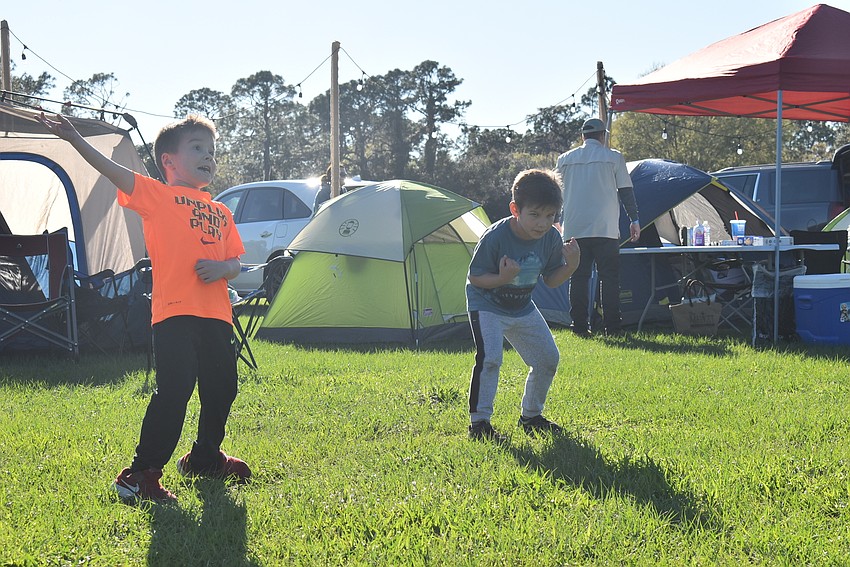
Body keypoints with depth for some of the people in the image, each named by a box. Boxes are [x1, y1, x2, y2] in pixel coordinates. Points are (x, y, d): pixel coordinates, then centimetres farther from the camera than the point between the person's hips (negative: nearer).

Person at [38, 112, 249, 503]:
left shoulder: (220, 213, 20)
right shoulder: (157, 196, 3)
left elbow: (235, 263, 19)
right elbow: (113, 171, -10)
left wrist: (223, 269, -5)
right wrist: (75, 139, -22)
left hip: (216, 315, 7)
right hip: (174, 311, -7)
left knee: (221, 388, 15)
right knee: (174, 390, -16)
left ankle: (205, 457, 39)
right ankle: (140, 474, -7)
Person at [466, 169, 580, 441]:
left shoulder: (552, 239, -14)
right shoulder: (494, 237, -30)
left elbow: (551, 280, -2)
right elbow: (475, 277, -22)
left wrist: (571, 265, -21)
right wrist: (502, 278, -40)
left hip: (522, 307, 6)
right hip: (487, 305, -6)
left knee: (548, 358, 7)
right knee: (489, 358, -24)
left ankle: (531, 416, 25)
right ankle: (479, 423, -13)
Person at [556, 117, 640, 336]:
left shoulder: (565, 159, 11)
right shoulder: (614, 157, 3)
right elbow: (626, 192, 3)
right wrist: (634, 220, 10)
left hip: (574, 229, 2)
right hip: (605, 228, -2)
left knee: (578, 277, 5)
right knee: (610, 277, 1)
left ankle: (580, 327, 2)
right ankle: (612, 327, -2)